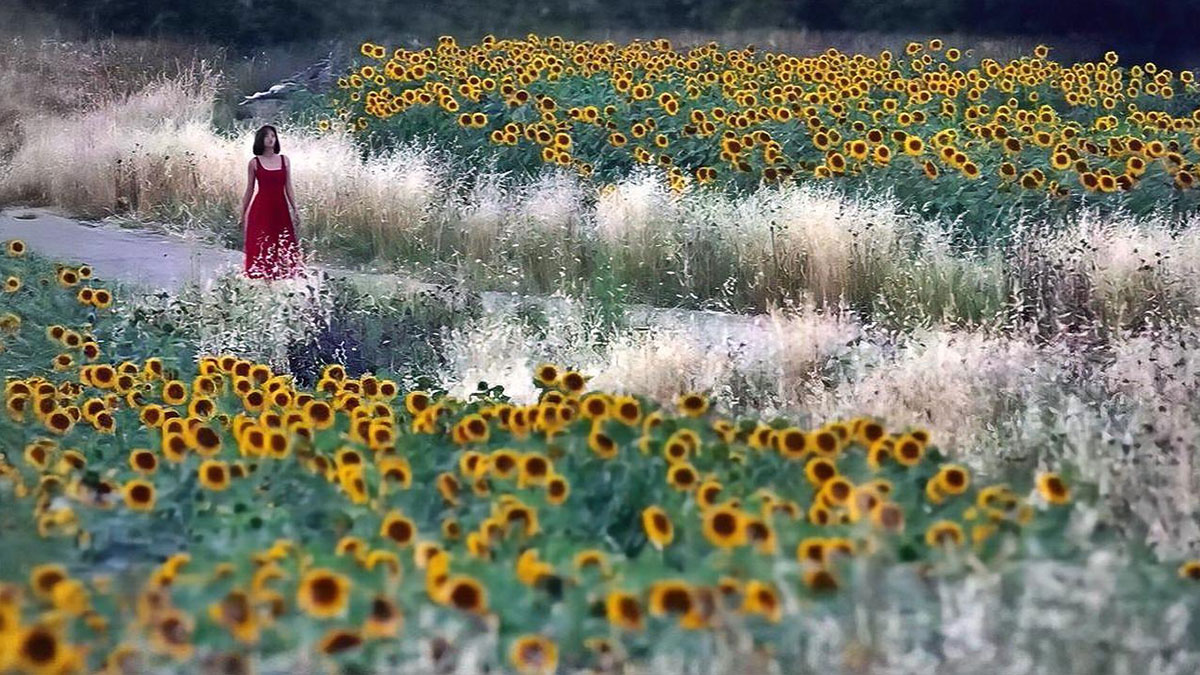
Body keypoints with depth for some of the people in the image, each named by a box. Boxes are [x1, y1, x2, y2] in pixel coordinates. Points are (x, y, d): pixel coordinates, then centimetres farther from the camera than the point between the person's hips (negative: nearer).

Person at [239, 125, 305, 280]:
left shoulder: (284, 160, 7)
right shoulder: (254, 163, 1)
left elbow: (288, 188, 8)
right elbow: (249, 191, 5)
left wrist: (295, 210, 2)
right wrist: (242, 215, 5)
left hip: (280, 209, 2)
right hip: (261, 209, -2)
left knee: (283, 248, 1)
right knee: (261, 249, -3)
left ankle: (283, 276, 9)